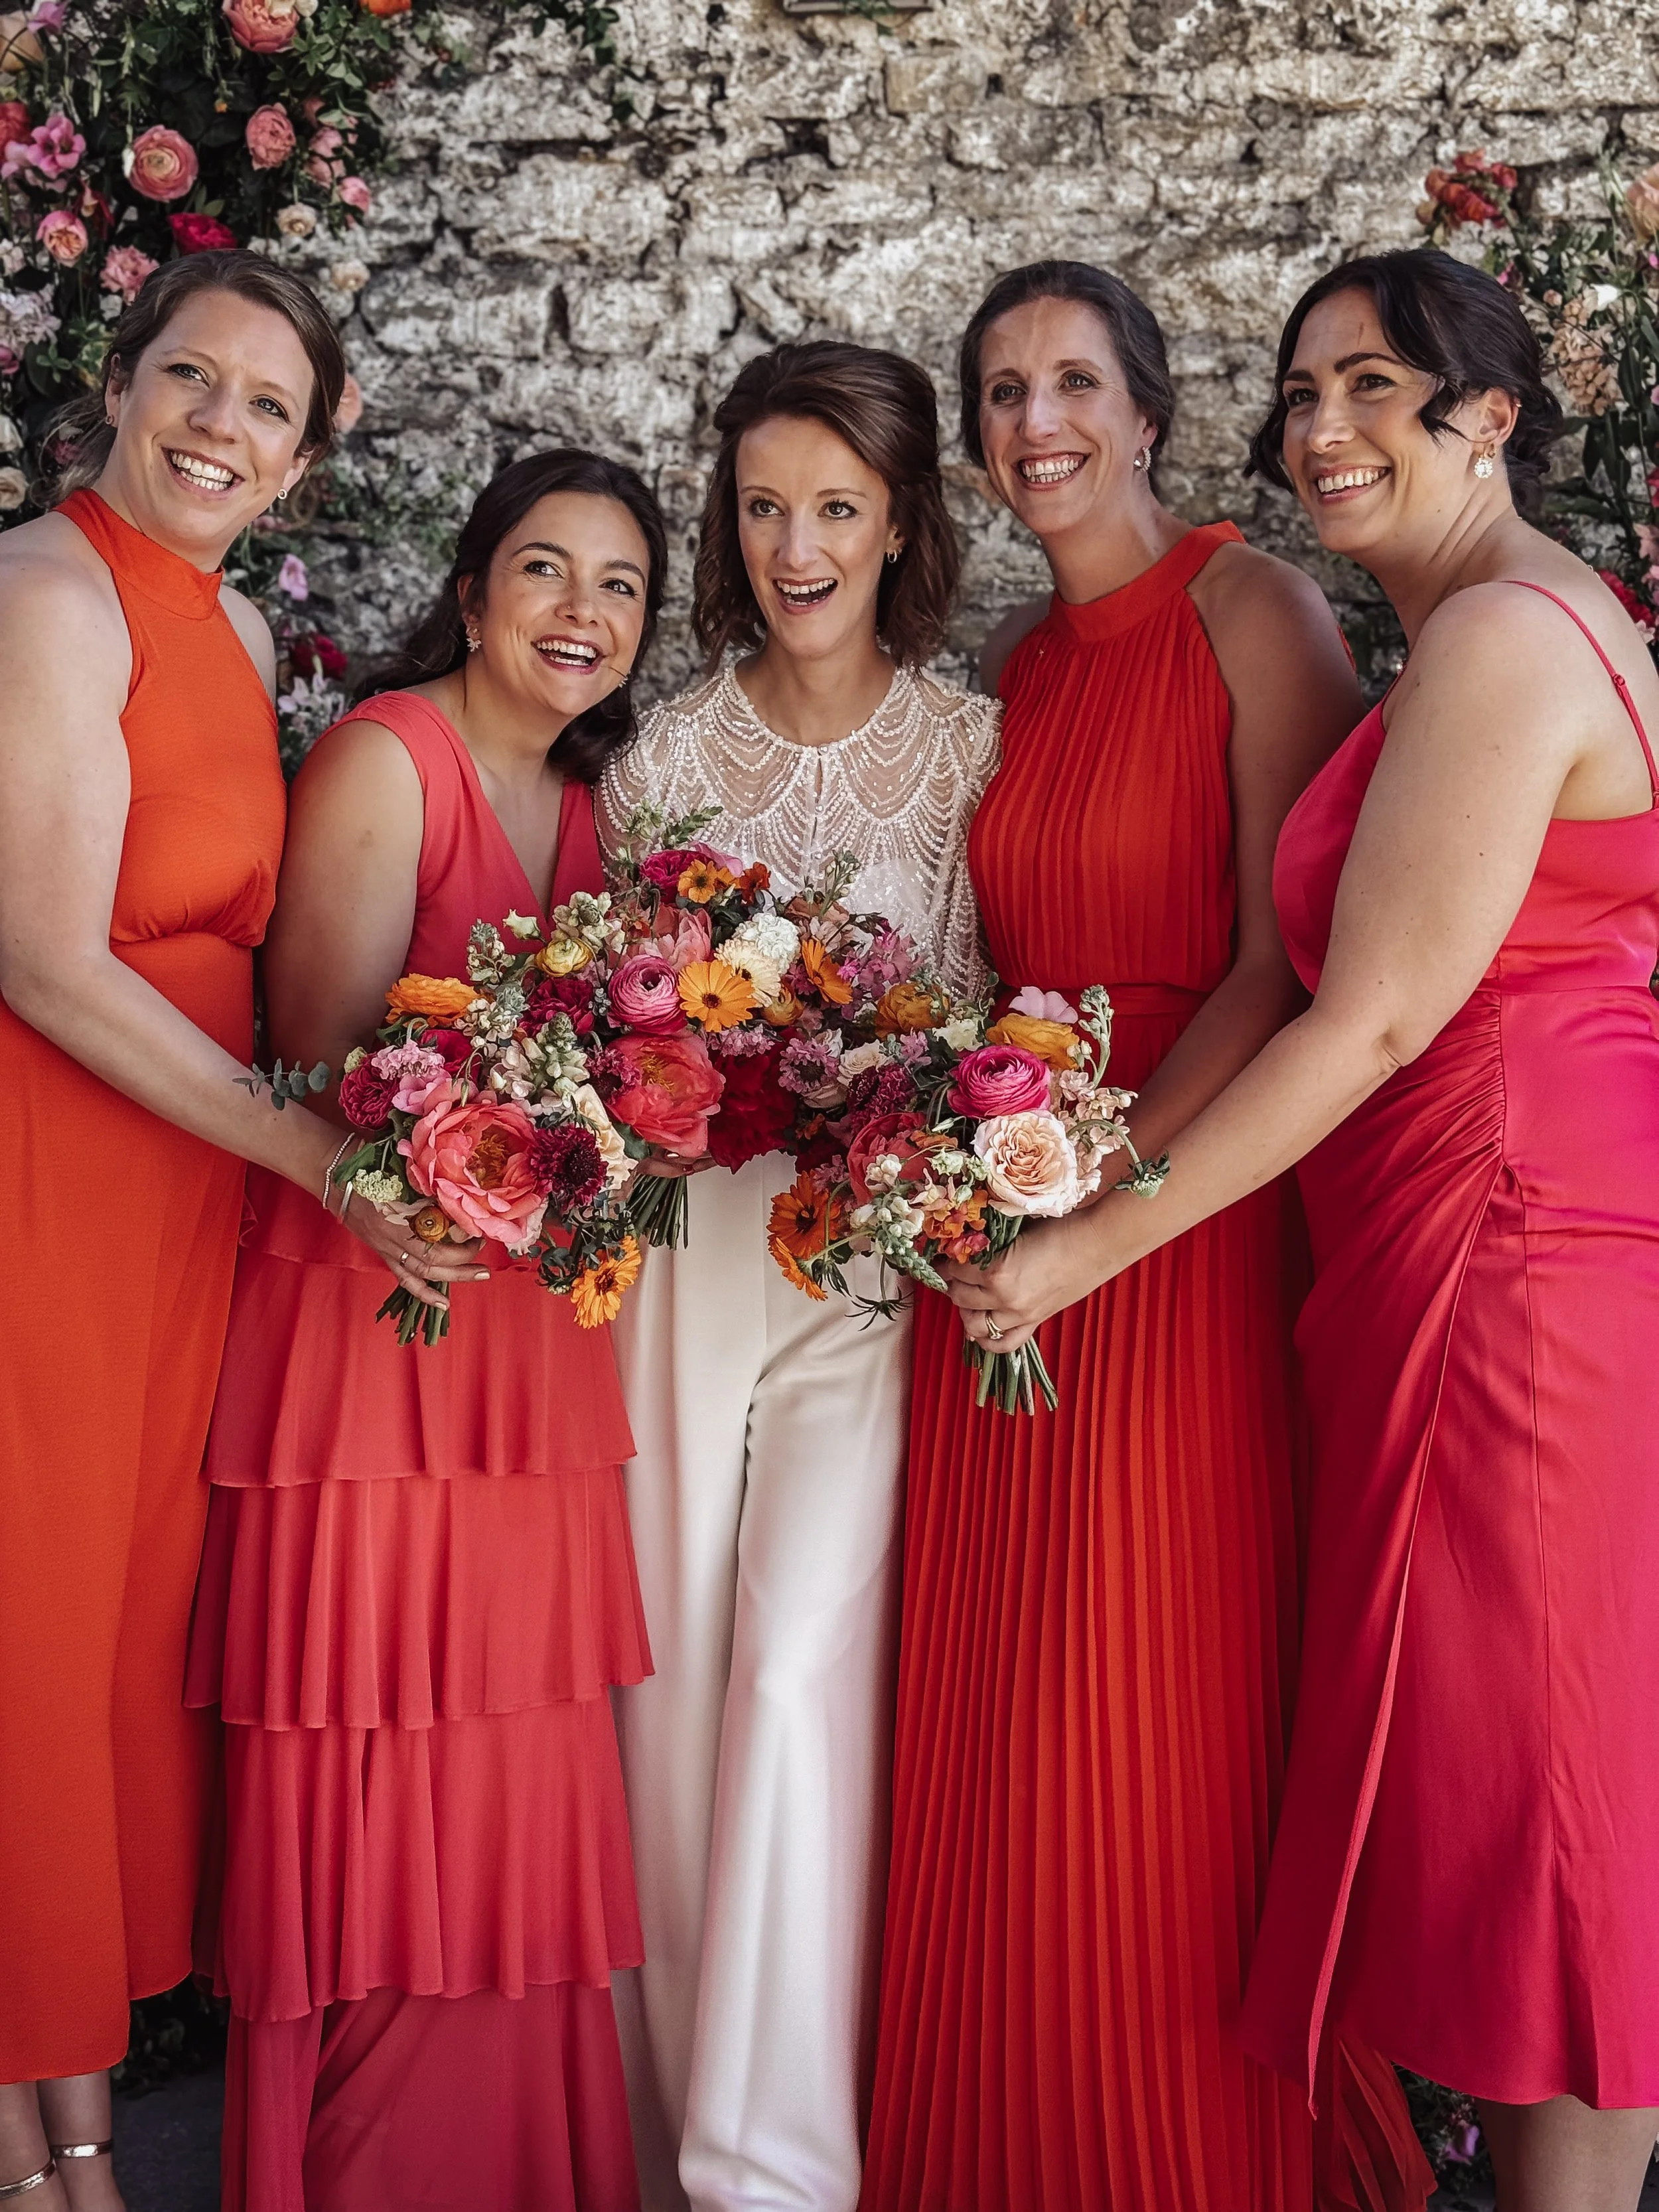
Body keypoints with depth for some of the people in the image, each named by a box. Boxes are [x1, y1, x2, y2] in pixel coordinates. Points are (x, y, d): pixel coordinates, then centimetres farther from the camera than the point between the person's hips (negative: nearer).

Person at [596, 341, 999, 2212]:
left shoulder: (971, 746, 2)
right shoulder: (666, 747, 10)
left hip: (876, 1243, -3)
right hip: (680, 1233, 3)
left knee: (803, 1659, -10)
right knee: (669, 1656, 5)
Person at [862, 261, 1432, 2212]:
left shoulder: (1247, 608, -5)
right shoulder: (1012, 664, 15)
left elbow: (1285, 960, -12)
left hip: (1193, 1219, -6)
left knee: (1169, 1720, -1)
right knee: (999, 1723, 9)